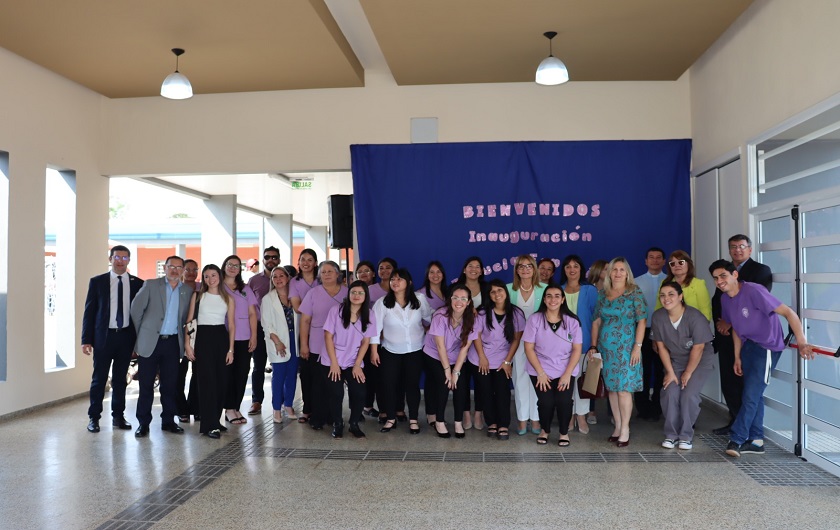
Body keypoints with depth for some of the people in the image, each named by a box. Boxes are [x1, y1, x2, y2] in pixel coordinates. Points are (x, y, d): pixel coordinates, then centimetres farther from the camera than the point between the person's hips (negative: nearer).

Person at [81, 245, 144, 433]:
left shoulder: (137, 284, 5)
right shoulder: (97, 282, 2)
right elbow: (89, 312, 1)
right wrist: (86, 339, -5)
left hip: (126, 337, 1)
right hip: (103, 335, -1)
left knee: (120, 379, 10)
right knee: (99, 378, 3)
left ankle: (118, 416, 20)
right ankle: (94, 417, 14)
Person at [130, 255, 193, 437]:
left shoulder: (187, 291, 8)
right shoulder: (150, 285, -1)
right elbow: (136, 309, 1)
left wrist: (182, 336, 8)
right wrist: (141, 332, 3)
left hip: (173, 343, 3)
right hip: (150, 341, -2)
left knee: (170, 385, 7)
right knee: (146, 385, 3)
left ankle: (168, 421, 18)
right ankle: (143, 423, 12)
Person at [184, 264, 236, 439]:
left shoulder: (228, 299, 8)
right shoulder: (198, 296, 5)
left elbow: (231, 325, 6)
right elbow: (189, 320, 4)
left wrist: (231, 349, -1)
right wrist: (187, 344, -5)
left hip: (221, 339, 2)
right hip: (203, 338, -2)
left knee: (221, 381, 4)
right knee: (207, 381, -6)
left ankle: (215, 419, 20)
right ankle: (210, 425, -3)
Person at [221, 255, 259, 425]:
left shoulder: (245, 289, 14)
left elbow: (252, 313, 10)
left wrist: (253, 336, 1)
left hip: (244, 338, 3)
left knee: (242, 373, 3)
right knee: (228, 372, -2)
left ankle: (236, 407, 12)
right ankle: (229, 409, 7)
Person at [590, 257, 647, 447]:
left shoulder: (634, 293, -2)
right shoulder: (602, 295, 10)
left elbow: (641, 321, -6)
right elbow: (596, 322, 12)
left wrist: (637, 346, -13)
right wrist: (593, 346, 7)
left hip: (626, 348, -4)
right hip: (606, 349, 5)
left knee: (623, 388, -6)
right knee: (612, 387, 8)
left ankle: (625, 430, 3)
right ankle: (618, 426, 17)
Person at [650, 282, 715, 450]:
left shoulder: (695, 317, -25)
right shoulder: (658, 317, -14)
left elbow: (698, 348, -18)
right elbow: (661, 347, -6)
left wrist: (688, 373, -12)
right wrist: (670, 372, -6)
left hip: (699, 362, -3)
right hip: (674, 362, 3)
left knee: (688, 395, -18)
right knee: (670, 393, -15)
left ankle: (686, 436, 1)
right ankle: (671, 434, 2)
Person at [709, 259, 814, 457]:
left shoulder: (753, 291, -23)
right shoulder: (725, 299, 0)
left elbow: (788, 312, -24)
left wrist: (801, 342, -31)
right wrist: (737, 357, 13)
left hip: (767, 347, -7)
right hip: (748, 346, 7)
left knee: (751, 394, -7)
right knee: (754, 394, 12)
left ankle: (737, 438, 3)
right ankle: (755, 440, 21)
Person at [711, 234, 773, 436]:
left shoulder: (761, 270, -2)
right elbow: (716, 300, 15)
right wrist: (719, 321, -3)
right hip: (726, 336, 5)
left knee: (745, 381, -2)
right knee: (728, 381, 6)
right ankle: (735, 421, 17)